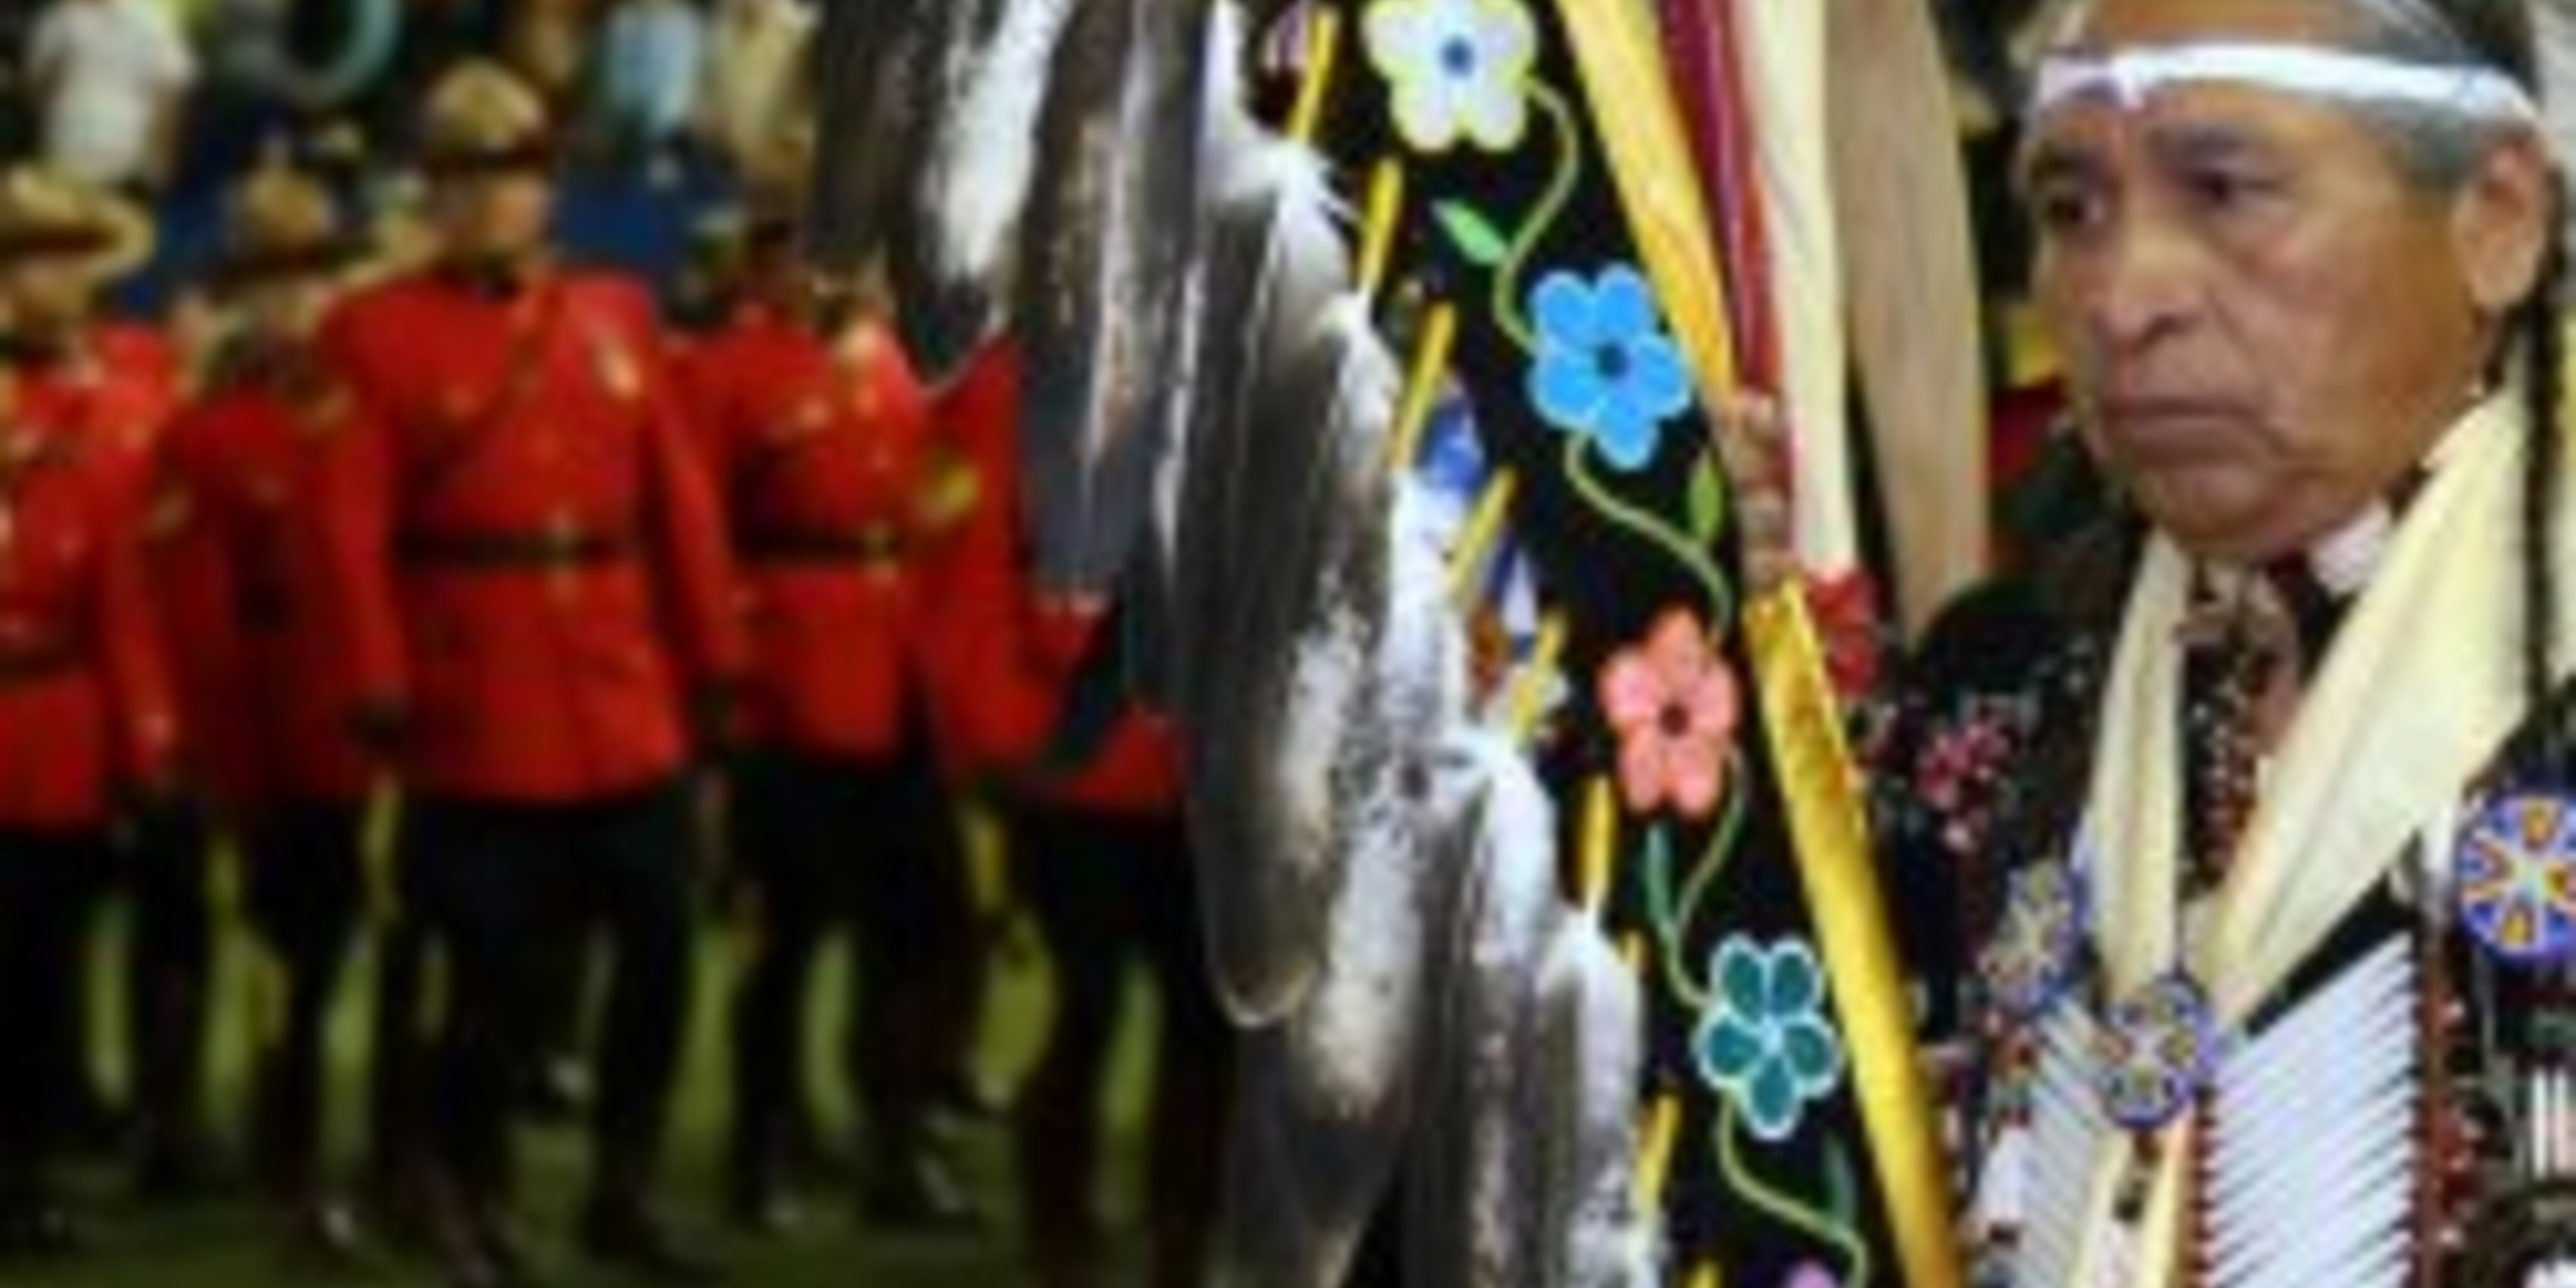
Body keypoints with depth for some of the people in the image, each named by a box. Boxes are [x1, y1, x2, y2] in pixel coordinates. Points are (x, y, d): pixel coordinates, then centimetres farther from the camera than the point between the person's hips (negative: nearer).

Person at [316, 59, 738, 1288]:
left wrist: (712, 656, 7)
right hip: (480, 716, -4)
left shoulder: (618, 314, 11)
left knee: (661, 948, 5)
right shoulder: (377, 333, -2)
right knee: (491, 970, 0)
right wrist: (380, 684, -15)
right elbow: (355, 529, -8)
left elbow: (679, 497, 10)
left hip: (629, 703, 4)